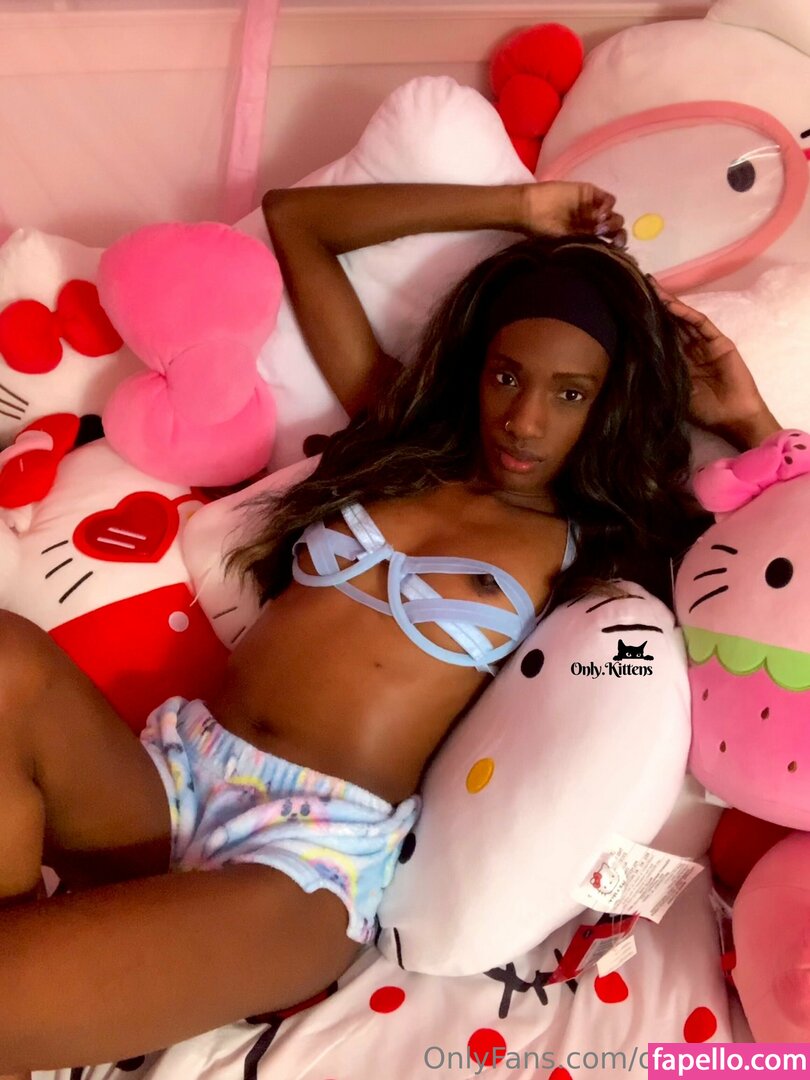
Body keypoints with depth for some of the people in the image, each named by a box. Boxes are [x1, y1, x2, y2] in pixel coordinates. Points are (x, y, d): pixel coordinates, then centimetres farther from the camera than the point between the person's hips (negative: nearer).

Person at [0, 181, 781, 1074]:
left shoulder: (588, 546, 8)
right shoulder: (396, 430, 16)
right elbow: (291, 218, 21)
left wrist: (744, 418, 10)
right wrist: (517, 209, 19)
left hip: (320, 845, -3)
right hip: (167, 771, 4)